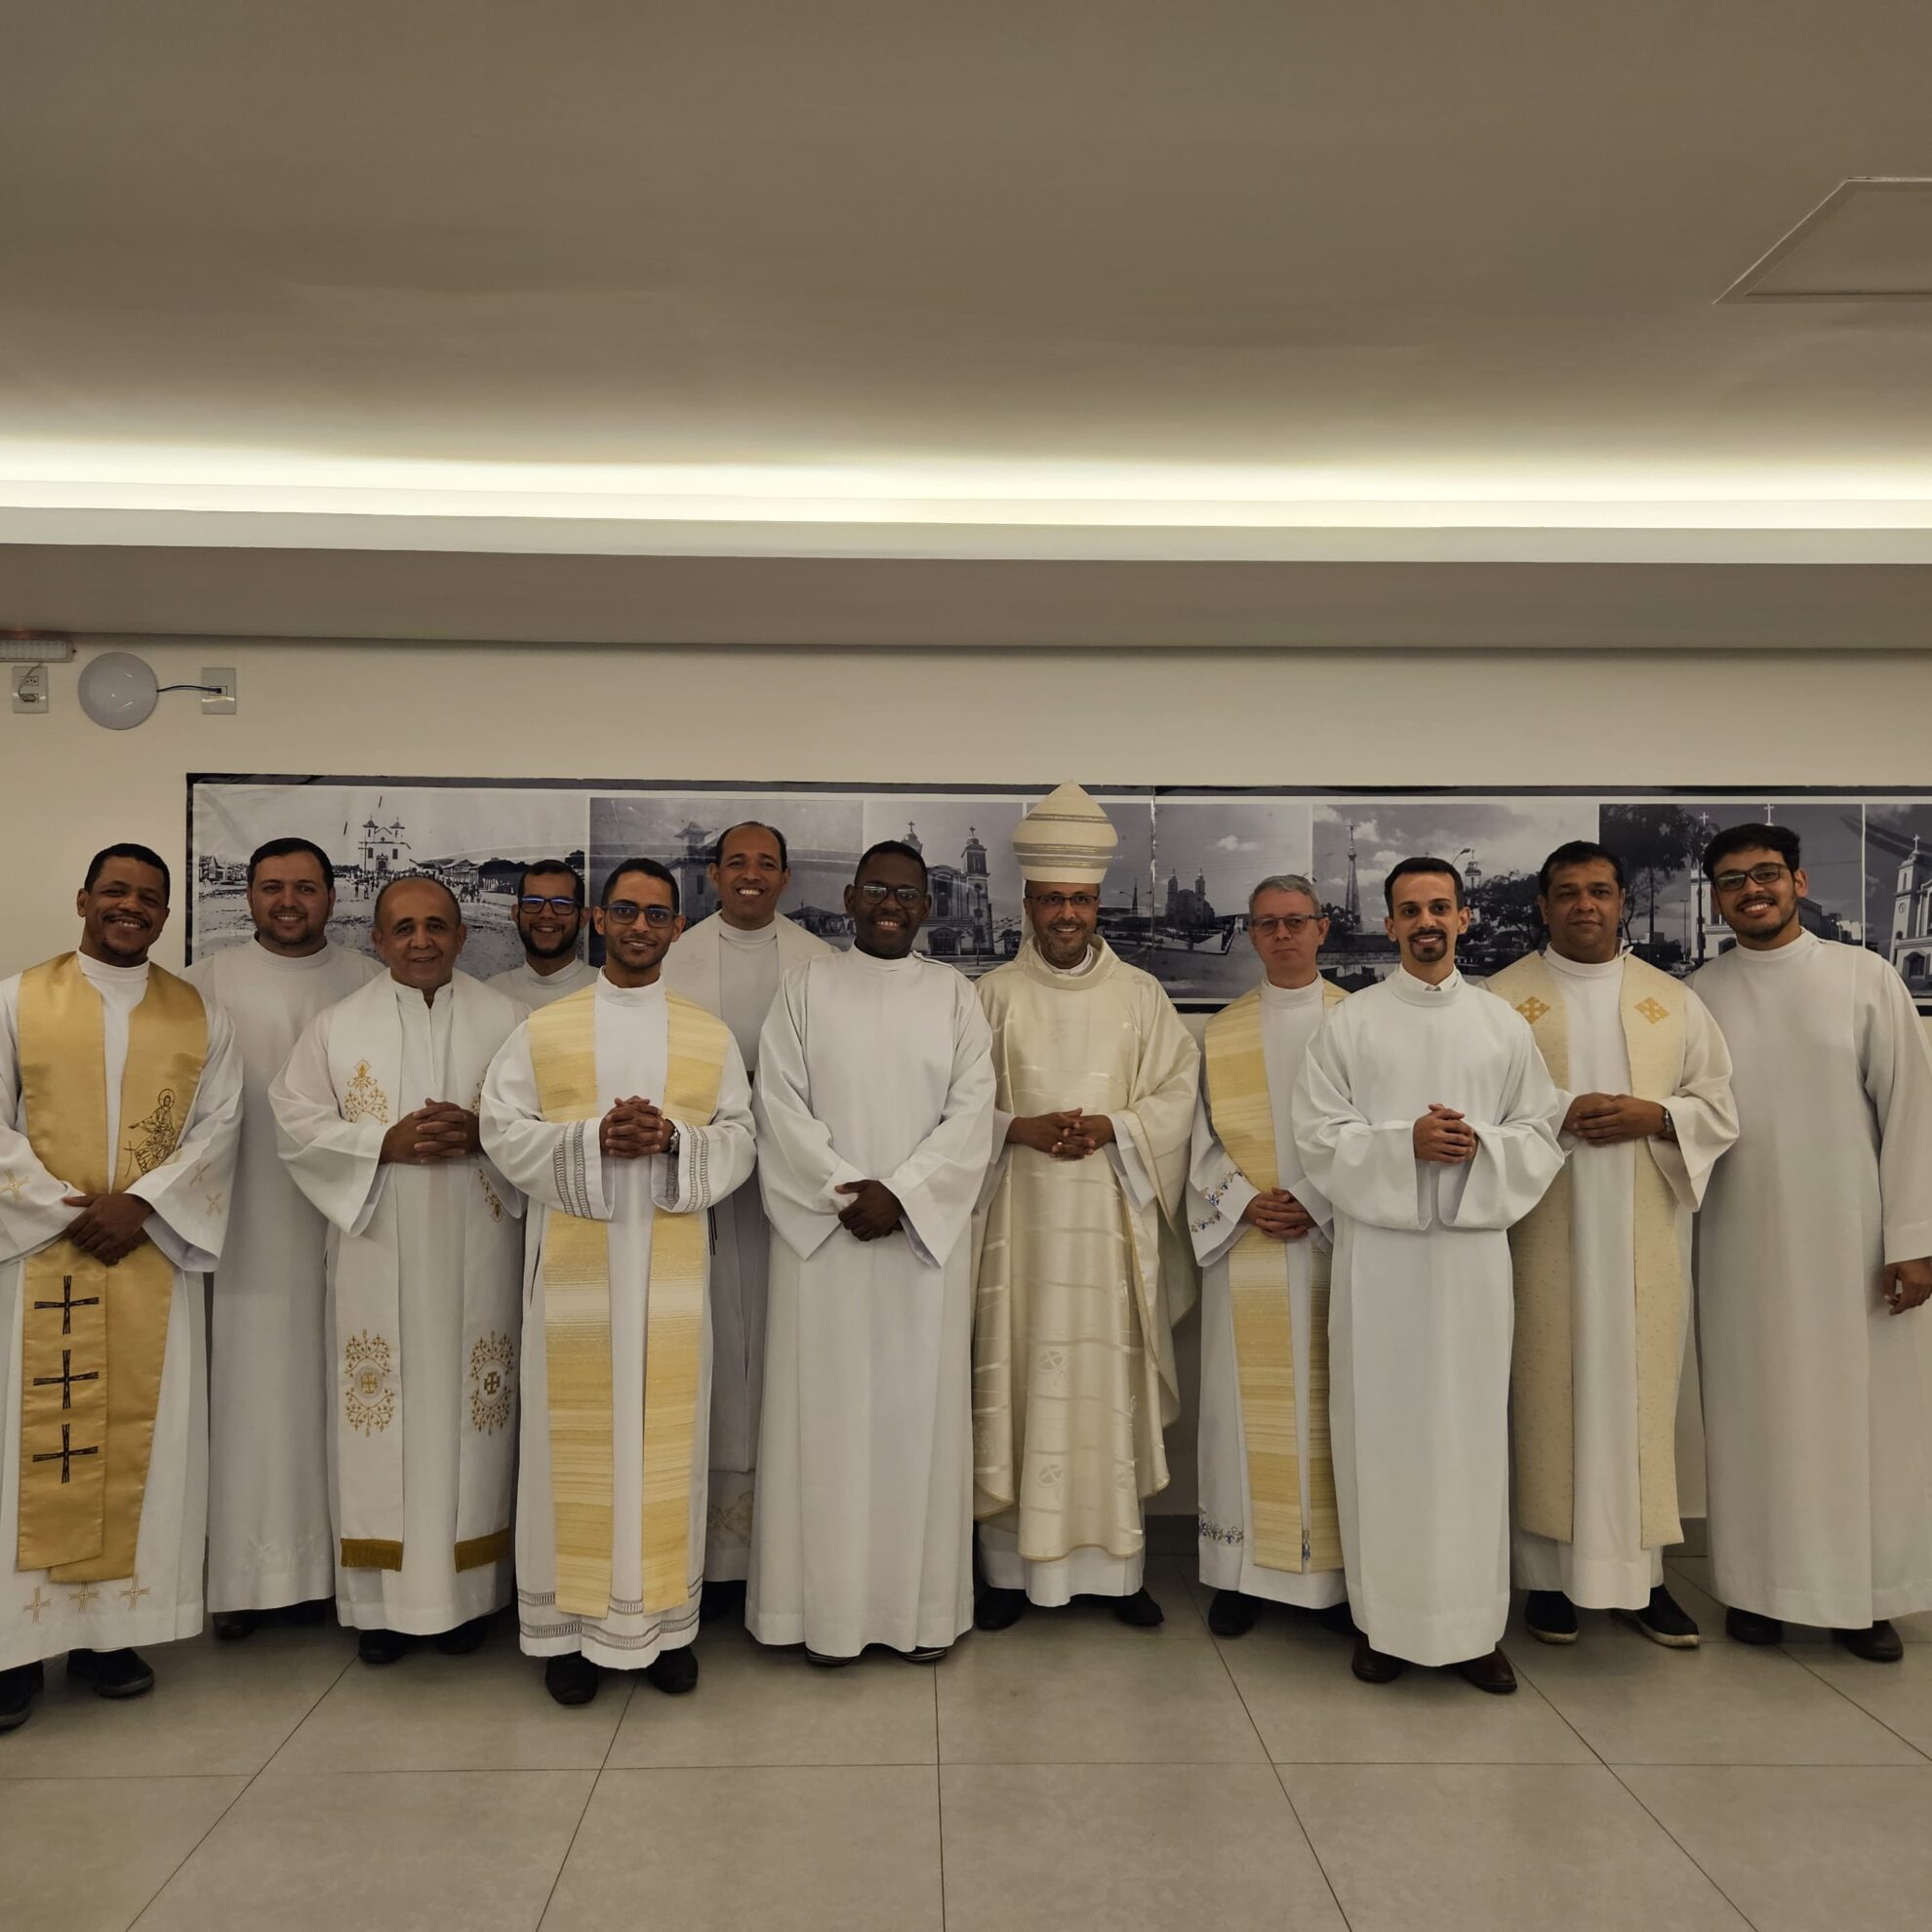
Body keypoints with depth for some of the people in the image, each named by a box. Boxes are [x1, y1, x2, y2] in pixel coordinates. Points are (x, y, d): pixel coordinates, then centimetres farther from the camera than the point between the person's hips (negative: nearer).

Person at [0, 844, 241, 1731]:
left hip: (153, 1253, 1)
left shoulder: (201, 1016, 8)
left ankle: (110, 1630, 14)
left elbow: (218, 1125, 2)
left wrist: (141, 1203, -11)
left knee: (141, 1436, 3)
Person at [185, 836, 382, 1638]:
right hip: (245, 1220, -1)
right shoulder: (208, 982, 4)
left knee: (329, 1383, 5)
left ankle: (325, 1560, 16)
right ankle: (241, 1570, 12)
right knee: (249, 1382, 2)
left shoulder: (369, 982, 7)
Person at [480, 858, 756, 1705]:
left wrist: (672, 1141, -15)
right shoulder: (543, 1030, 5)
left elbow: (739, 1140, 4)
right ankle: (571, 1625, 17)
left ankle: (664, 1620, 19)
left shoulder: (711, 1037, 8)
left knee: (664, 1435, 5)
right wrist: (591, 1140, -16)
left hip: (670, 1264, 1)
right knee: (575, 1436, 4)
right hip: (574, 1264, -1)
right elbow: (503, 1129, -1)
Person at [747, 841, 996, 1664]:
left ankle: (924, 1605, 17)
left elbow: (972, 1110, -2)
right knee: (825, 1411, 3)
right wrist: (846, 1191, -13)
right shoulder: (806, 987, 4)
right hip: (821, 1232, 0)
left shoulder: (954, 994, 6)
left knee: (920, 1408, 5)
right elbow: (782, 1105, -3)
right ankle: (828, 1606, 14)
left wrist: (900, 1194, -13)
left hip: (927, 1232, 1)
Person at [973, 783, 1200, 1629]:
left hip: (1113, 1218, 1)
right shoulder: (994, 995, 5)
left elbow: (1177, 1093, 5)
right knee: (1018, 1383, 1)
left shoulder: (1141, 995, 8)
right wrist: (1020, 1129, -13)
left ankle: (1114, 1566, 17)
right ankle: (1013, 1566, 13)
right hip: (1020, 1218, -1)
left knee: (1110, 1383, 4)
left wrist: (1112, 1129, -11)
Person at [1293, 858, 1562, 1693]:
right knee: (1381, 1429, 2)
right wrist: (1406, 1142, -16)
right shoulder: (1350, 1022, 3)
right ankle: (1382, 1619, 14)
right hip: (1377, 1252, -1)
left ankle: (1474, 1624, 16)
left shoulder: (1504, 1023, 9)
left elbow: (1542, 1136, 8)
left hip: (1472, 1249, 2)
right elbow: (1318, 1136, -2)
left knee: (1471, 1430, 4)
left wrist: (1481, 1146, -12)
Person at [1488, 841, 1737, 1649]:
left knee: (1640, 1391, 6)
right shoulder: (1503, 997, 2)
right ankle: (1549, 1573, 12)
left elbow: (1719, 1106, 9)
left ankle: (1639, 1572, 19)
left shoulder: (1674, 1000, 10)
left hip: (1643, 1235, 3)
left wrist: (1654, 1117, -10)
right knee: (1548, 1391, 1)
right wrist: (1559, 1115, -17)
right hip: (1544, 1233, -2)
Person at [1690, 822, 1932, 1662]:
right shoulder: (1699, 995, 2)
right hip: (1742, 1244, 1)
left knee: (1864, 1413, 7)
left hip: (1853, 1239, -1)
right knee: (1757, 1413, 8)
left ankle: (1865, 1593, 22)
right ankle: (1759, 1584, 21)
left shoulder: (1865, 977, -1)